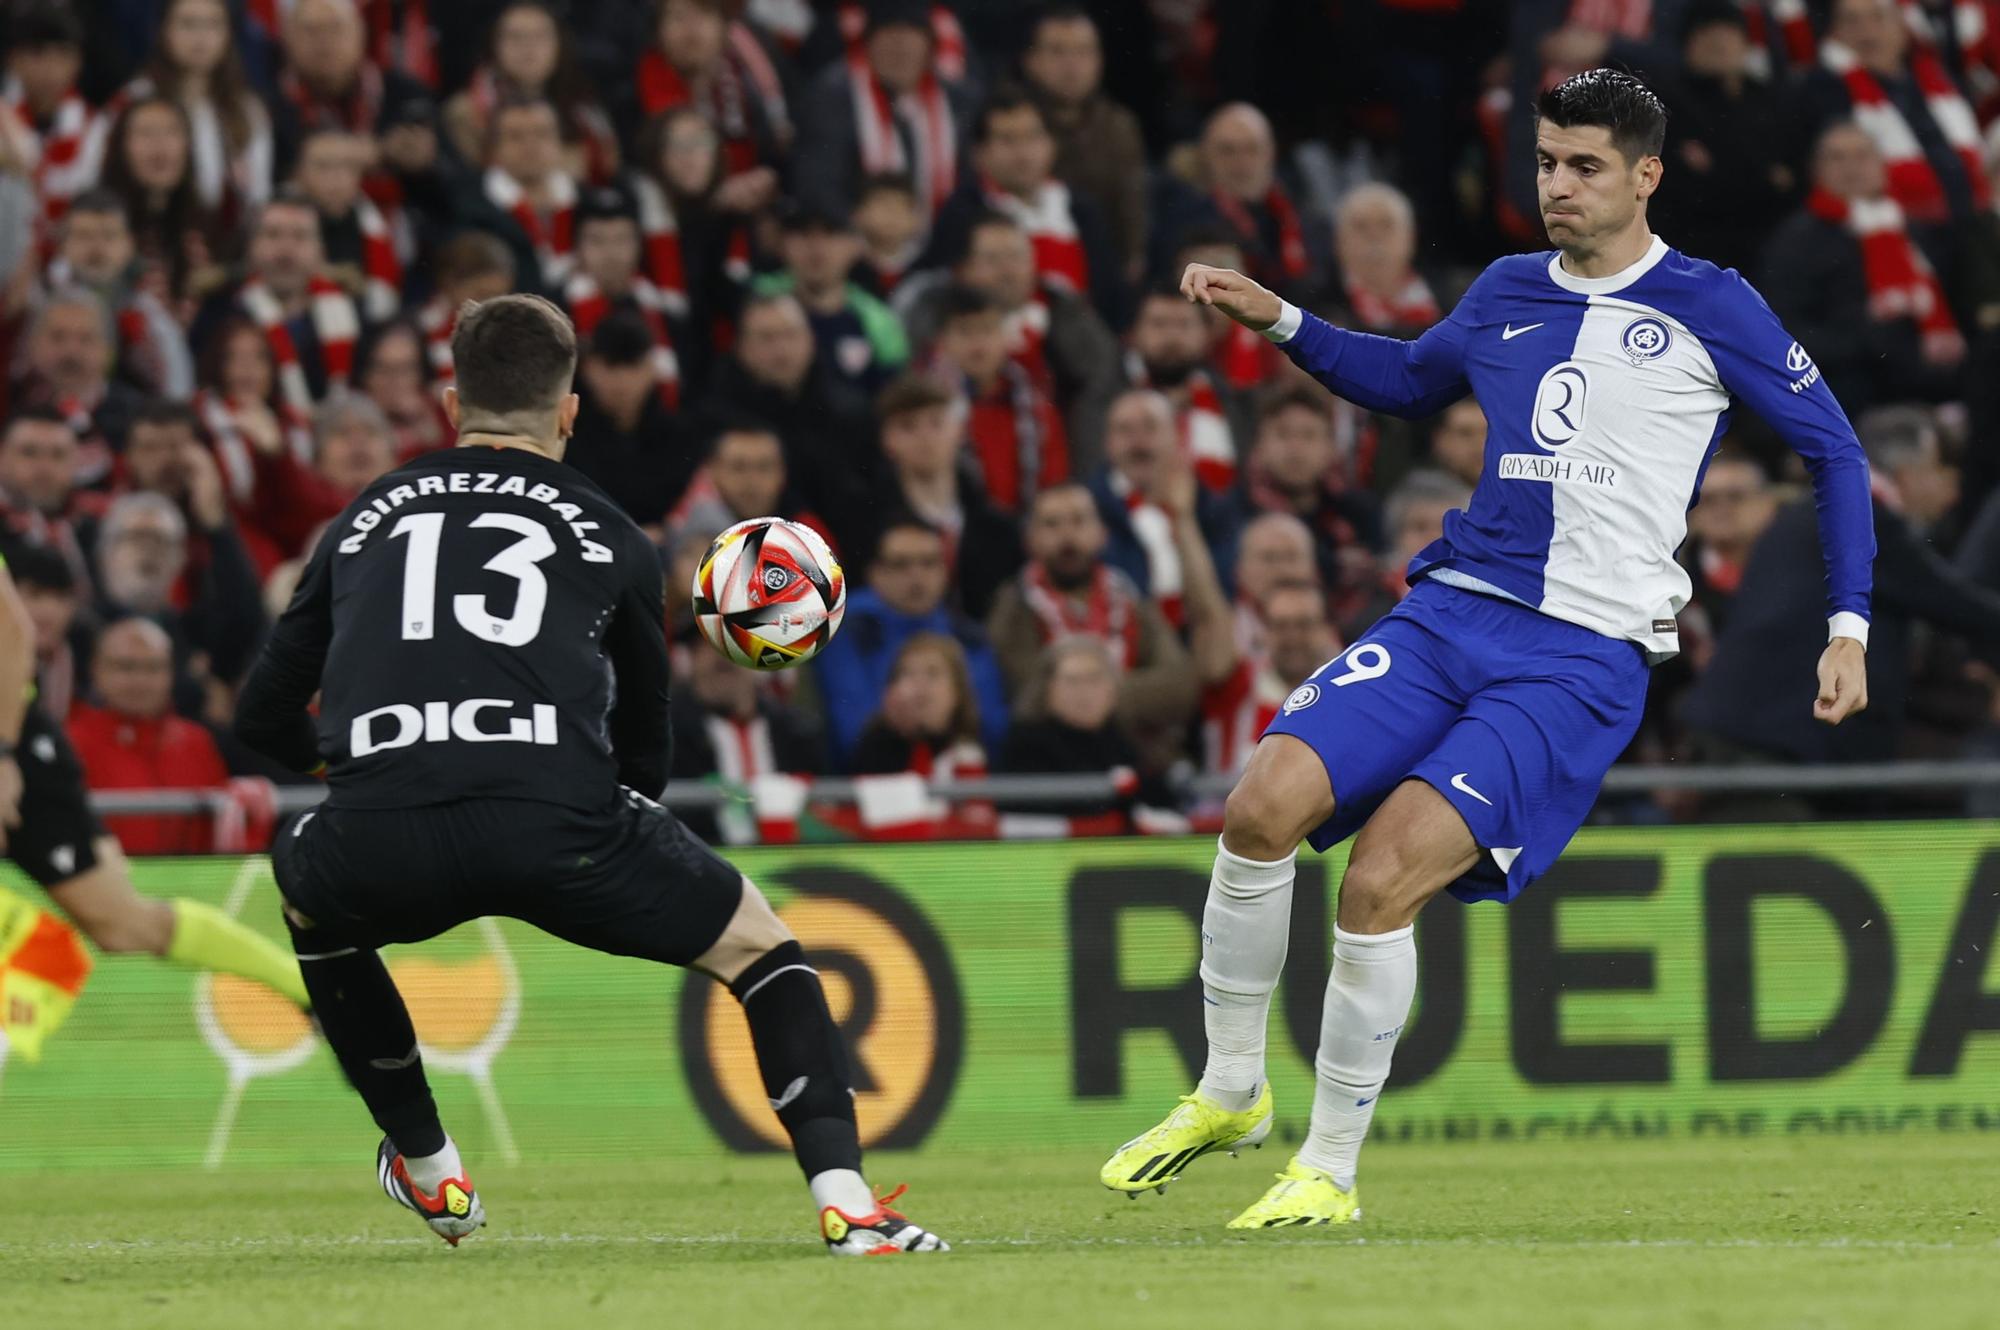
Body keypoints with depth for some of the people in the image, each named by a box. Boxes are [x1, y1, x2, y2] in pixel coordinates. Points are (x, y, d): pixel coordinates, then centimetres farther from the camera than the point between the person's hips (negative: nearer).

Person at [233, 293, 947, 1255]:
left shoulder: (368, 518, 27)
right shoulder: (613, 538, 23)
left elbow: (263, 720, 31)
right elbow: (643, 755, 29)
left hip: (378, 846, 1)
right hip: (557, 827, -1)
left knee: (304, 886, 38)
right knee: (759, 944, 21)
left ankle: (428, 1171, 38)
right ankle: (846, 1202, 4)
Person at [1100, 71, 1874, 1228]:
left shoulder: (1709, 308, 1)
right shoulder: (1508, 294, 16)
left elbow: (1833, 448, 9)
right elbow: (1408, 380, 36)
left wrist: (1848, 627, 3)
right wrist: (1280, 321, 23)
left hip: (1583, 657, -5)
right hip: (1452, 612, 5)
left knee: (1380, 882, -20)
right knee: (1263, 807, -15)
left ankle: (1331, 1171, -3)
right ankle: (1231, 1092, 5)